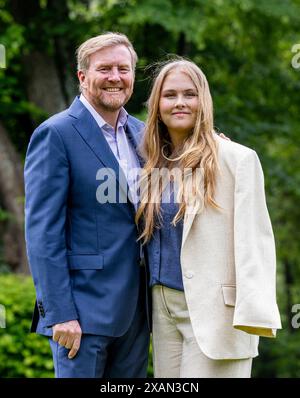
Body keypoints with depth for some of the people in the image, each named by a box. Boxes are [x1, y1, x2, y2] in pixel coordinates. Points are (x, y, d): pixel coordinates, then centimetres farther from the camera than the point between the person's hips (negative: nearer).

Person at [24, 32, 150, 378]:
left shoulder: (140, 133, 12)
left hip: (135, 309, 7)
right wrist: (60, 313, -18)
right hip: (84, 308, -7)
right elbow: (42, 232, -13)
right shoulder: (56, 134, -9)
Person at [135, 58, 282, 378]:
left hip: (215, 310, -6)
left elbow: (253, 240, -11)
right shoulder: (153, 165, 12)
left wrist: (255, 313, -20)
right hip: (164, 307, 6)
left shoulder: (237, 159, -5)